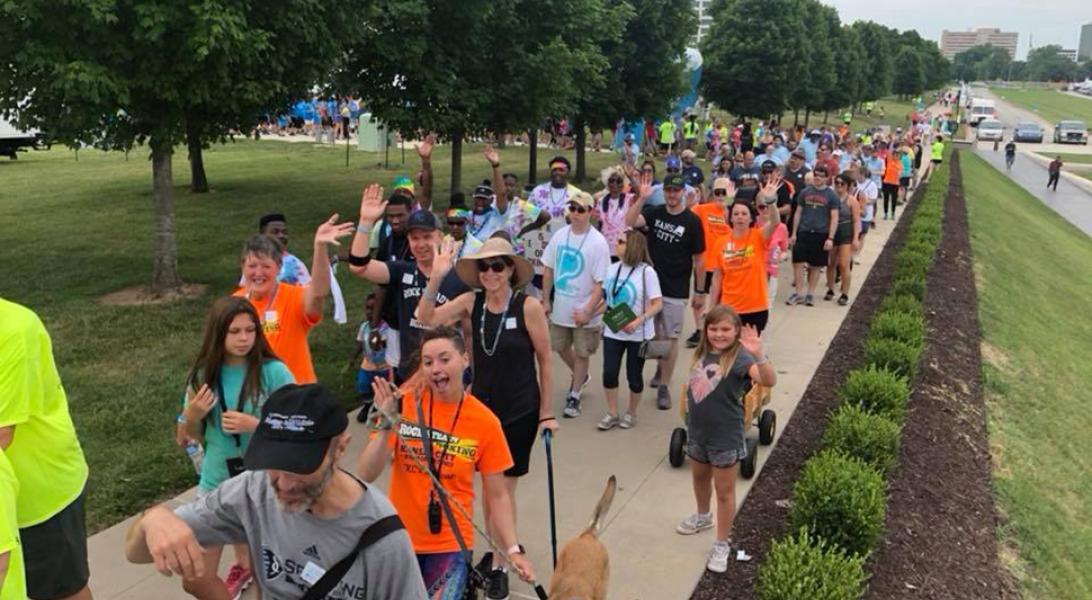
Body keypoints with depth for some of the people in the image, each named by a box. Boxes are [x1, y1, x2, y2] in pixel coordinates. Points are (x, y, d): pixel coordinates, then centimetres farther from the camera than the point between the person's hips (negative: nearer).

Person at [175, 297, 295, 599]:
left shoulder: (274, 372, -13)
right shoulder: (203, 375, -2)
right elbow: (189, 436, 8)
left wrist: (255, 425, -22)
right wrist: (192, 416, -12)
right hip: (216, 483, 3)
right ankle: (242, 567, 34)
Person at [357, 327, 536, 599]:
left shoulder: (485, 422, -9)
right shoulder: (403, 403, -9)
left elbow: (497, 495, -2)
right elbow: (366, 475, -10)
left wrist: (513, 549, -11)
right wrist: (386, 425, -23)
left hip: (450, 545, -1)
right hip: (399, 540, 1)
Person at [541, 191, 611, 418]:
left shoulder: (598, 242, -18)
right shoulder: (560, 235, -2)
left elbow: (601, 282, -18)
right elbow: (549, 269, 7)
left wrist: (587, 311, -23)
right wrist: (546, 300, 6)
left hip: (584, 312, -5)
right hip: (560, 307, 5)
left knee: (581, 354, 8)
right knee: (560, 347, 20)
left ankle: (575, 395, 26)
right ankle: (580, 377, 46)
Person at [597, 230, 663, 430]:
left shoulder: (646, 271, -14)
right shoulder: (612, 269, 2)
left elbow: (658, 303, -15)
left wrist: (638, 322, -26)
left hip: (638, 334, -4)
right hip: (612, 332, 4)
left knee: (634, 375, 7)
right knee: (609, 372, 1)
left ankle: (631, 413, 28)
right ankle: (612, 413, 18)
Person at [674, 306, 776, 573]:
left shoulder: (740, 358, -21)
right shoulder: (702, 353, 0)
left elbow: (769, 381, -38)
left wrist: (759, 354, -53)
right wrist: (689, 407, 7)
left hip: (725, 437, -7)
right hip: (697, 431, 7)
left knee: (724, 492, 8)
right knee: (700, 479, 28)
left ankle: (722, 545, 23)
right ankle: (703, 516, 55)